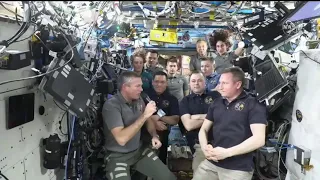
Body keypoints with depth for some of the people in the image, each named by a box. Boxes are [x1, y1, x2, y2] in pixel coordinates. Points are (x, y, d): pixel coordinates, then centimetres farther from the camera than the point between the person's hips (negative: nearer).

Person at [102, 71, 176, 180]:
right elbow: (121, 139, -32)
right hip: (118, 156, -5)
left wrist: (155, 136, -3)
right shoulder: (111, 105, -21)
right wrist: (144, 115, -31)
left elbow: (148, 121, 17)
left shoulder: (139, 100, 0)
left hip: (139, 150, 6)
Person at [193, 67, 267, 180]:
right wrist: (205, 147, -9)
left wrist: (226, 152, -19)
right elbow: (204, 129, 12)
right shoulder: (216, 103, 10)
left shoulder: (254, 104, -7)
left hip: (238, 169, -4)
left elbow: (259, 139, -16)